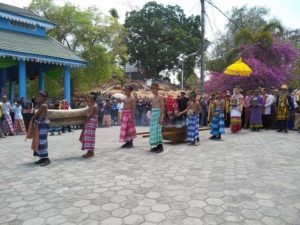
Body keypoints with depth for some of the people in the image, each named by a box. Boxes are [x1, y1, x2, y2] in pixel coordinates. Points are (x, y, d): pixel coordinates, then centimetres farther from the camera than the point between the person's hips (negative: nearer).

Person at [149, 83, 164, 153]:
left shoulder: (160, 97, -7)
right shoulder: (152, 98, 16)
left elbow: (162, 108, -12)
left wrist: (161, 117, -19)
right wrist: (151, 116, 16)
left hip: (158, 113, -8)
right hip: (153, 114, 8)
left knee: (157, 129, -10)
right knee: (153, 130, 7)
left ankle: (160, 146, -4)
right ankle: (156, 145, 14)